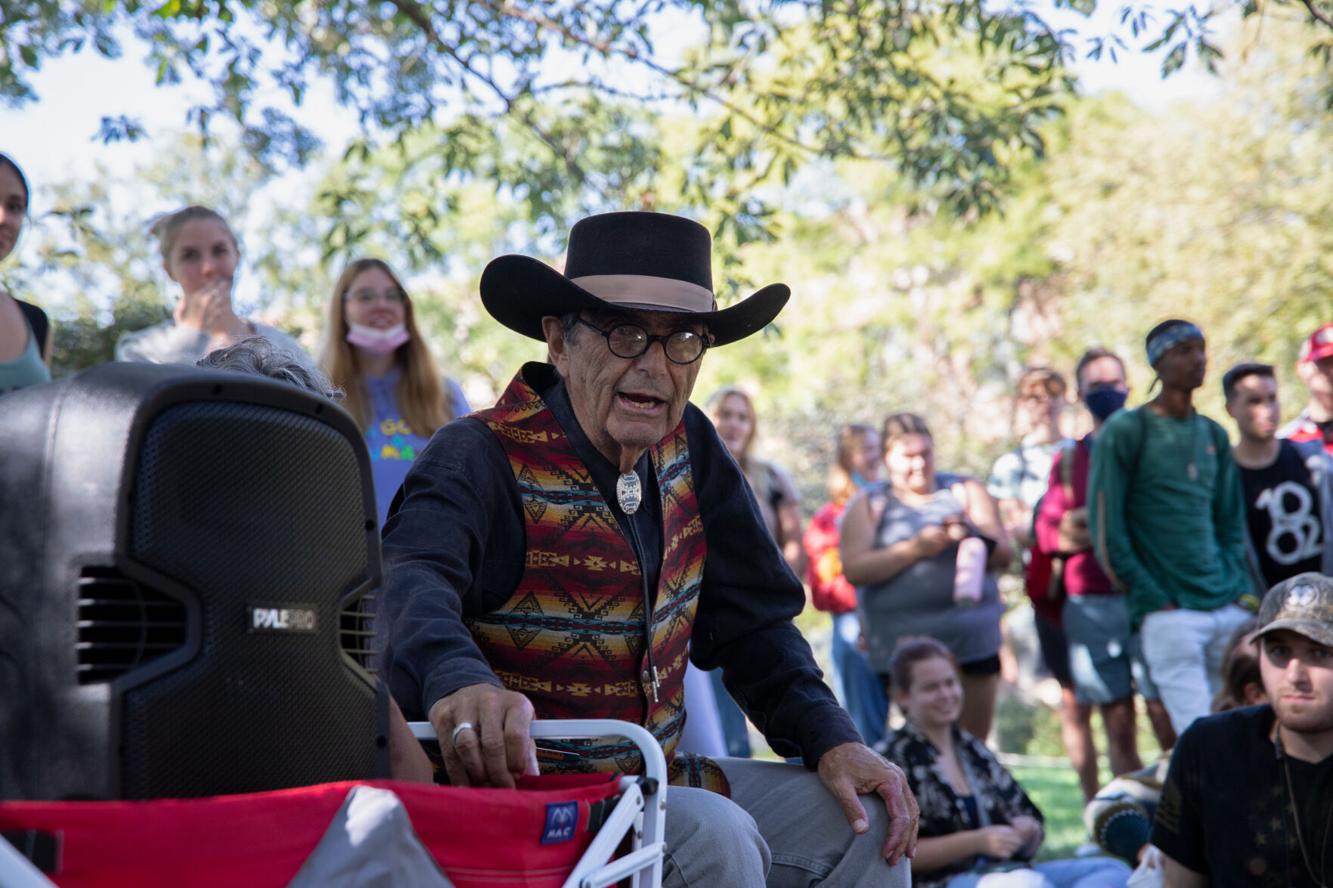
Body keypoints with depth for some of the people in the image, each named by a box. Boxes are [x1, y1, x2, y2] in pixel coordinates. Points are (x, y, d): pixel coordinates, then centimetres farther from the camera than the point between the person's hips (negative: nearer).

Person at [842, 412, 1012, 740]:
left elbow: (1002, 555, 9)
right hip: (904, 642, -2)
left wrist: (970, 537, -12)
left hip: (972, 635, 2)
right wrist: (915, 548, -13)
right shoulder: (868, 505, 11)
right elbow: (854, 568, -4)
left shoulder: (965, 492, 17)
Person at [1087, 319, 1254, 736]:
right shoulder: (1124, 431, -2)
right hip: (1170, 614, -6)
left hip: (1229, 608, 6)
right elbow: (1106, 530, -6)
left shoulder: (1214, 436, 16)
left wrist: (1241, 589, 6)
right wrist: (1153, 600, -9)